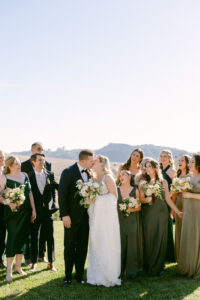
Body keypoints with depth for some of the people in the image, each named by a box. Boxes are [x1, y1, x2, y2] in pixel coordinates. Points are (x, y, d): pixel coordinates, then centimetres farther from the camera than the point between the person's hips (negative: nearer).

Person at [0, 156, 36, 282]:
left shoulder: (25, 175, 8)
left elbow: (30, 192, 11)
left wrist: (33, 209, 8)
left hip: (26, 211, 5)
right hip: (12, 212, -5)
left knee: (23, 238, 9)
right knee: (13, 238, -5)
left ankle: (18, 266, 23)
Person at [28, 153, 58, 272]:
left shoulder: (50, 174, 4)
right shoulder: (29, 176, -4)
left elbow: (57, 186, 6)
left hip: (48, 209, 2)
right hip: (35, 210, -2)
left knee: (50, 237, 7)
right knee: (34, 237, 5)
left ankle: (51, 263, 19)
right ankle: (34, 263, 17)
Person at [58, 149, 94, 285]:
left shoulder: (89, 173, 5)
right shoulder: (68, 172, -12)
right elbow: (62, 194, -14)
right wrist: (64, 215, -18)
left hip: (85, 216, 5)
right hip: (72, 216, -5)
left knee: (83, 247, 10)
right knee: (69, 247, 7)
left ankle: (79, 275, 21)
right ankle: (68, 275, 20)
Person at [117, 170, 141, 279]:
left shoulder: (135, 190, 4)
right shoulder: (117, 190, 8)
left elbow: (139, 206, 5)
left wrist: (132, 209, -13)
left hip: (132, 221, -1)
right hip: (119, 220, 1)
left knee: (132, 244, 0)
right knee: (120, 244, 1)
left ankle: (131, 271, 10)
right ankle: (120, 271, 11)